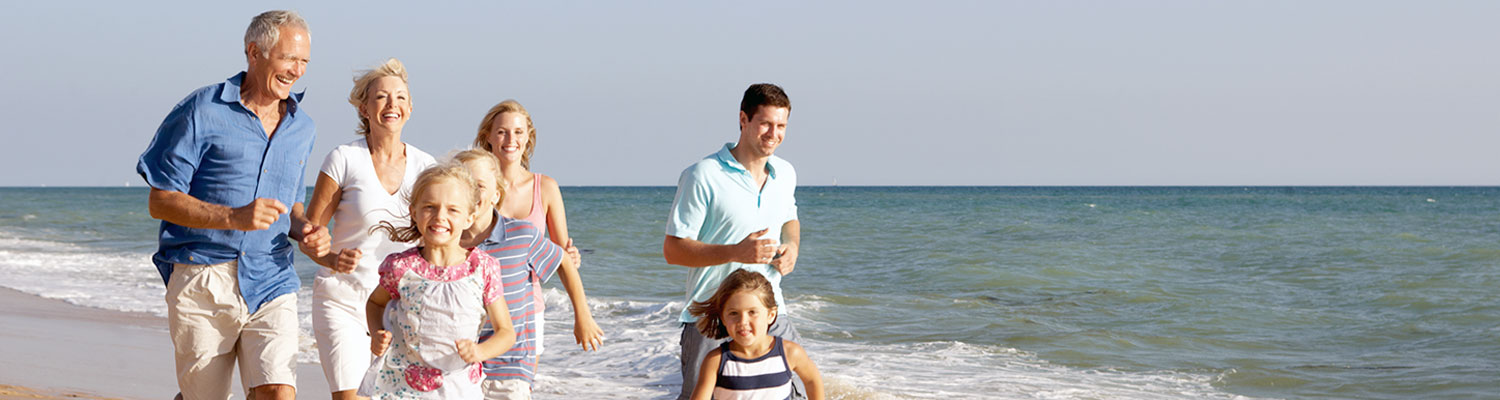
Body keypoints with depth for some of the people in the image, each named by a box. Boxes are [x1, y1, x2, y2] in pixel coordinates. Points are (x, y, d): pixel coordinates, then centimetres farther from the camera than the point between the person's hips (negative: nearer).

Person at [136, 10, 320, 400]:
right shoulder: (201, 112, -5)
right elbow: (160, 202, -7)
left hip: (270, 283, 4)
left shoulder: (302, 127, 14)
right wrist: (234, 217, -21)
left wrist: (305, 229, 2)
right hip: (203, 282, -3)